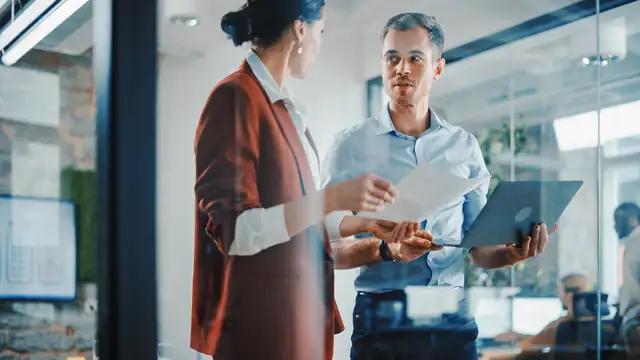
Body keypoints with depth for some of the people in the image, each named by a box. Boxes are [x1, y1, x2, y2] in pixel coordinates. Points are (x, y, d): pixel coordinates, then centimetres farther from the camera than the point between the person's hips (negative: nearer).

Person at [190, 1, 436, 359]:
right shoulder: (235, 98, -13)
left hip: (301, 313, 9)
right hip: (259, 324, -8)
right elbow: (235, 232, -21)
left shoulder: (287, 108, 14)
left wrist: (365, 222, 12)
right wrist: (333, 198, -26)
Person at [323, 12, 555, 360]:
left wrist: (514, 252, -12)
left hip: (453, 317, 3)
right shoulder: (350, 145, -1)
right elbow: (330, 249, -6)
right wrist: (385, 248, -25)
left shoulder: (464, 146, 7)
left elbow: (480, 248, 9)